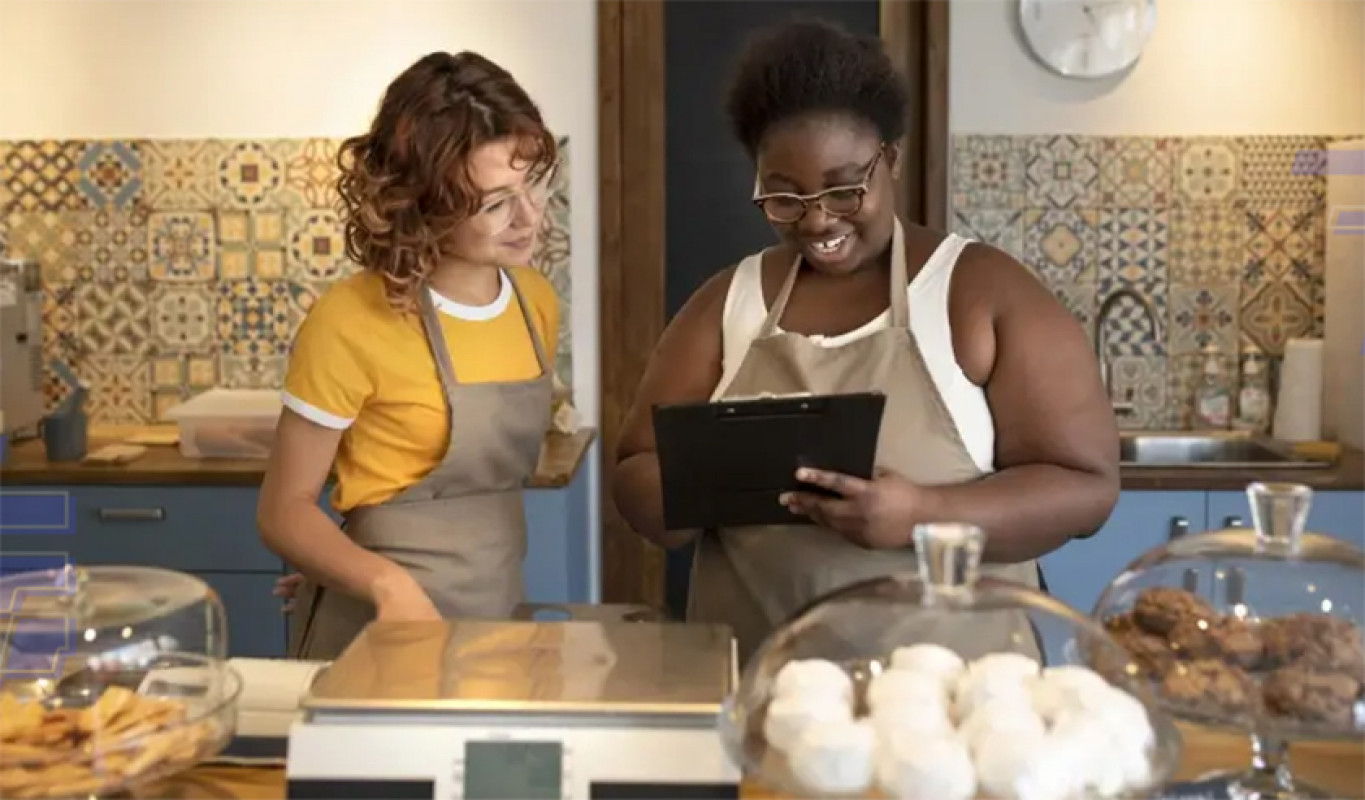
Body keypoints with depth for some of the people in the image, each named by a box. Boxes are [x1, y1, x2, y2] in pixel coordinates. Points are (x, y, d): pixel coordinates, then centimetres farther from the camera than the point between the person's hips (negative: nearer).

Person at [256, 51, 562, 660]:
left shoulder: (537, 303, 0)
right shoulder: (351, 322, -17)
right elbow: (285, 510, -10)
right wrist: (387, 584, -27)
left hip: (499, 622, 5)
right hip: (381, 632, -5)